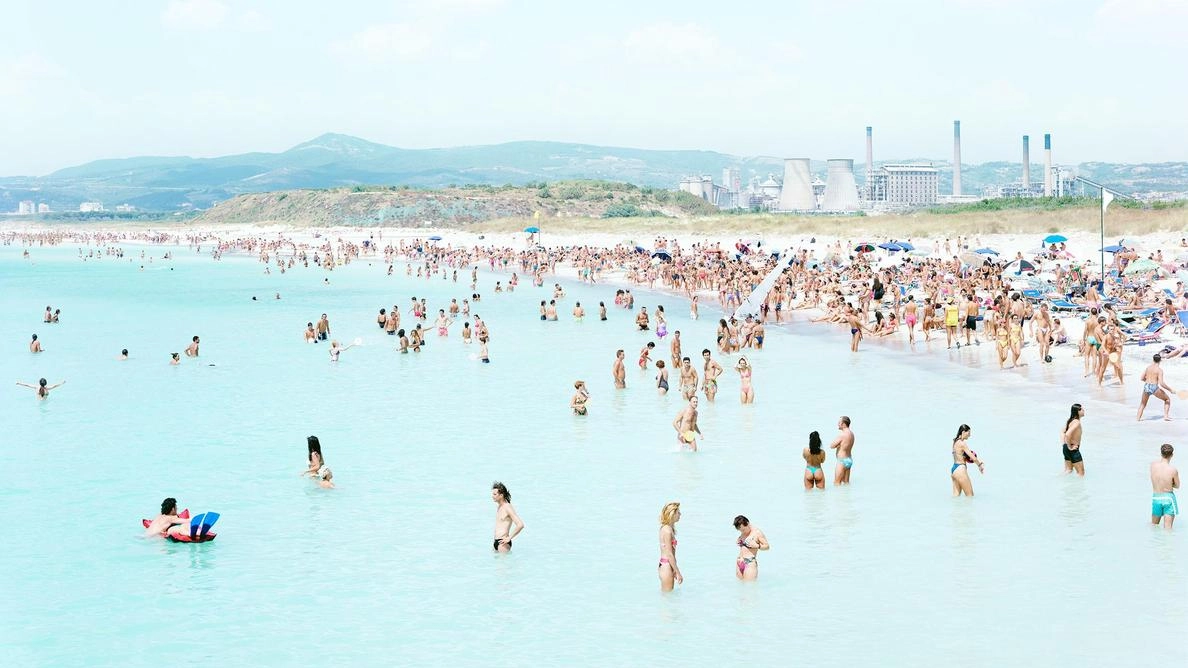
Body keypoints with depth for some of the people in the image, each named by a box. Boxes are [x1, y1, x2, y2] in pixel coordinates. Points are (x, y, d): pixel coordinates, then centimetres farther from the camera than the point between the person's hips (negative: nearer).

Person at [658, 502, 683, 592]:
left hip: (663, 565, 10)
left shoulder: (665, 528, 11)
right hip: (666, 566, -10)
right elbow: (669, 554, -19)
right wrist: (678, 572, -16)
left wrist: (674, 570, 22)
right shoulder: (667, 531, -18)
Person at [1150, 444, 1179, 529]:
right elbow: (1177, 486, 0)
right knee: (1167, 528, 1)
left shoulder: (1153, 465, -8)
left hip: (1156, 498, 3)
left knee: (1154, 525, 23)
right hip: (1169, 498, -3)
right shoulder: (1173, 470, -17)